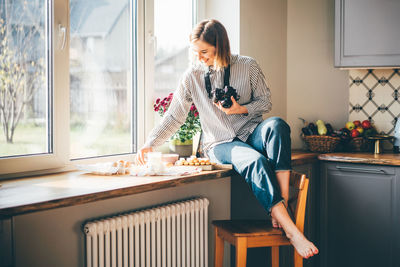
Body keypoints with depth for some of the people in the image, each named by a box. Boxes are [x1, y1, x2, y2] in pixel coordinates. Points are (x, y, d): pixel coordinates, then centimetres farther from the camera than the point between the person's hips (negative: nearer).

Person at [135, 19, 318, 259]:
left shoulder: (248, 66, -2)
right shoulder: (192, 76, -1)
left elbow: (266, 102, 6)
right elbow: (174, 117, 3)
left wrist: (242, 109, -14)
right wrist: (150, 144, -8)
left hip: (253, 134, 2)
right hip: (221, 144, -1)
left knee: (276, 125, -35)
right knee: (256, 162, -35)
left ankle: (283, 202, -34)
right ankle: (291, 230, -37)